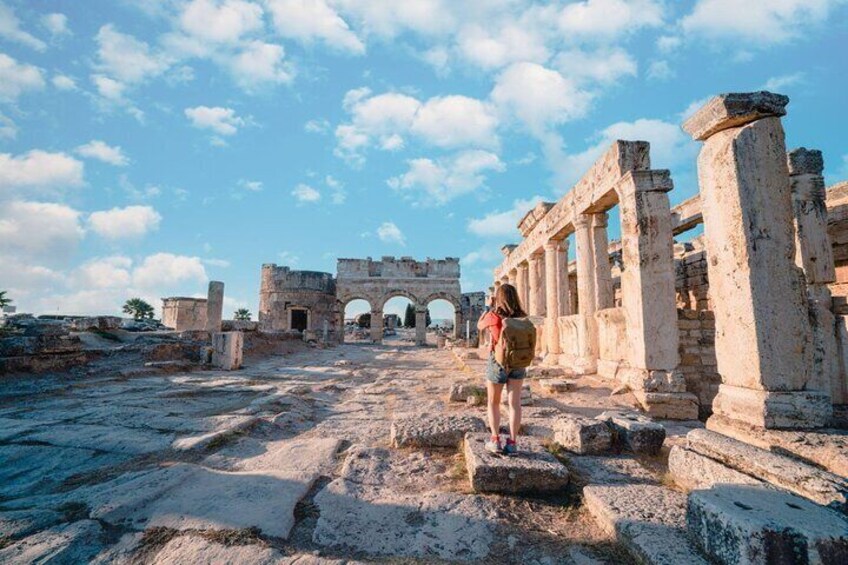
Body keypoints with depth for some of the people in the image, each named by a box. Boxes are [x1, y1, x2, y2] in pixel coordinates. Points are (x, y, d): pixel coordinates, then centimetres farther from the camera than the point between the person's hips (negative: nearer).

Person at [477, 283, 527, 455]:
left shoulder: (493, 316, -14)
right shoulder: (522, 317, -4)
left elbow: (479, 326, 6)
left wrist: (490, 307, 11)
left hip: (498, 362, -3)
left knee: (493, 403, 12)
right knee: (515, 403, 7)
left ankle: (495, 440, 11)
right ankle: (512, 442, 9)